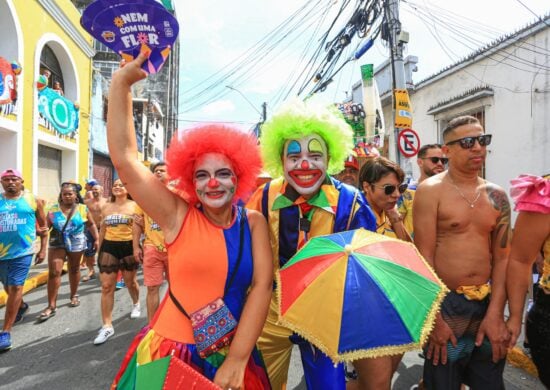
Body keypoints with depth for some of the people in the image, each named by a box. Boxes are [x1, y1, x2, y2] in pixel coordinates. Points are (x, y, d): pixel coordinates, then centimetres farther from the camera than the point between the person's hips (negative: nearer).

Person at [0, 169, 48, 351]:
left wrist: (43, 249, 6)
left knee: (15, 287, -5)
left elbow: (43, 225, 7)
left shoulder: (33, 200, 0)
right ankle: (21, 306, 49)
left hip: (22, 251, -3)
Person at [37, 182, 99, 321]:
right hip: (57, 243, 0)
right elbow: (46, 226, -2)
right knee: (53, 272, -6)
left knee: (74, 269, 14)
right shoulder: (53, 209, -2)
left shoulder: (83, 209, -3)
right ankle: (51, 306, 2)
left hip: (76, 243, 0)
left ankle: (74, 296, 35)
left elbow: (91, 224, 5)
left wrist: (96, 239, 3)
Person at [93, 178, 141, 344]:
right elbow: (103, 230, 17)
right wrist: (99, 249, 16)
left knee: (130, 282, 15)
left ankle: (136, 304, 47)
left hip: (128, 247, -3)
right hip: (109, 247, 3)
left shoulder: (134, 206, -3)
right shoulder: (106, 207, 9)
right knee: (106, 286, -3)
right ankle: (107, 326, 4)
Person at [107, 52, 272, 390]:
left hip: (233, 354, 1)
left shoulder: (253, 222, -5)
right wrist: (121, 83, -16)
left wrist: (237, 359, -16)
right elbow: (124, 158, -15)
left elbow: (262, 286, -11)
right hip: (173, 351, 0)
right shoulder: (179, 216, -9)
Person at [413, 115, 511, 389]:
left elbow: (502, 257, 3)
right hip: (445, 303, -4)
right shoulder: (431, 190, -10)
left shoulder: (496, 196, 5)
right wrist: (434, 317, -14)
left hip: (487, 302, 5)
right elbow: (424, 256, -13)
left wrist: (495, 313, -4)